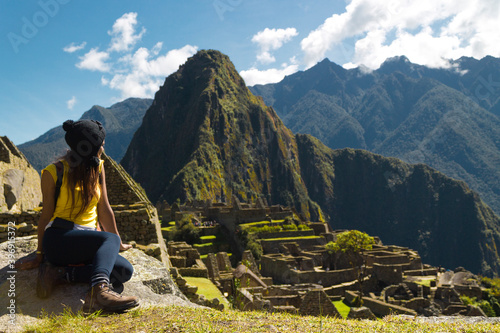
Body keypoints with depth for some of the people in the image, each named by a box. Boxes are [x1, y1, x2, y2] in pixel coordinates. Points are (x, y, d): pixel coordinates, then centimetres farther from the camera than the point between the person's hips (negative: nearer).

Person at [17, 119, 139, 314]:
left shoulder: (98, 168, 11)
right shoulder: (54, 172, -1)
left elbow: (104, 209, 12)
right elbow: (46, 214, 1)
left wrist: (118, 245, 13)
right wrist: (40, 255, 3)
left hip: (87, 241, 5)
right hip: (59, 238, -5)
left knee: (125, 271, -23)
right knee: (110, 239, -33)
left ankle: (59, 273, -25)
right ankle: (99, 290, -52)